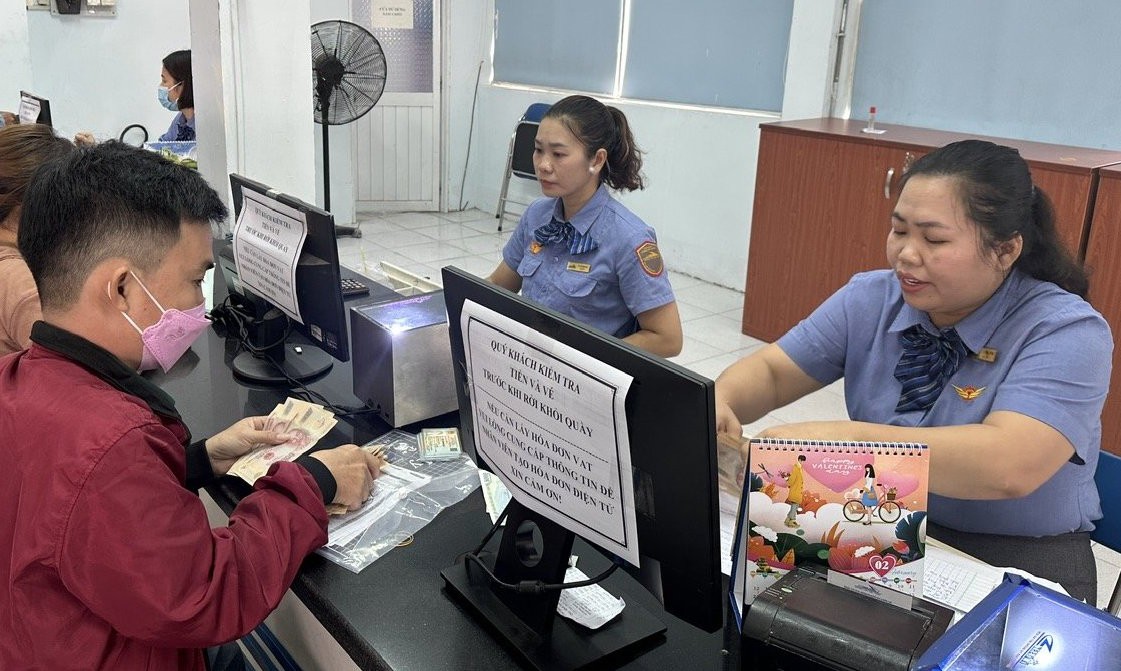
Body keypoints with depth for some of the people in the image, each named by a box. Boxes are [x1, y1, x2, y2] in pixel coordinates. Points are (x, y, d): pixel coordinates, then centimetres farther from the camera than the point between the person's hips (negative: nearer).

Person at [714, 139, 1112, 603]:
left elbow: (1009, 466, -32)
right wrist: (719, 403, -23)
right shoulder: (871, 299, -2)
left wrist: (842, 440, -40)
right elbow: (772, 371, 1)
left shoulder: (1068, 333, -17)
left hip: (1015, 561, -4)